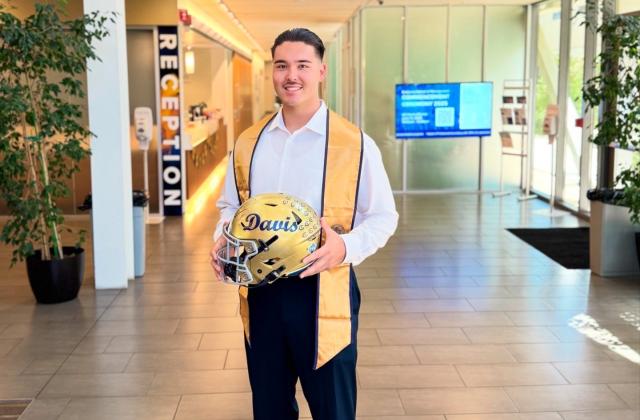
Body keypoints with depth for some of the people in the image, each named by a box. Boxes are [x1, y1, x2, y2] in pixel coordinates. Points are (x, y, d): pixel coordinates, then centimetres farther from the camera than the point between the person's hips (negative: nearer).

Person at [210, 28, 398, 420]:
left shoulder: (355, 143, -7)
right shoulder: (248, 143, 7)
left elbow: (383, 216, -4)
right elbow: (231, 205, 18)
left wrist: (346, 246, -22)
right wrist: (223, 238, -3)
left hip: (323, 292, -4)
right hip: (260, 292, 4)